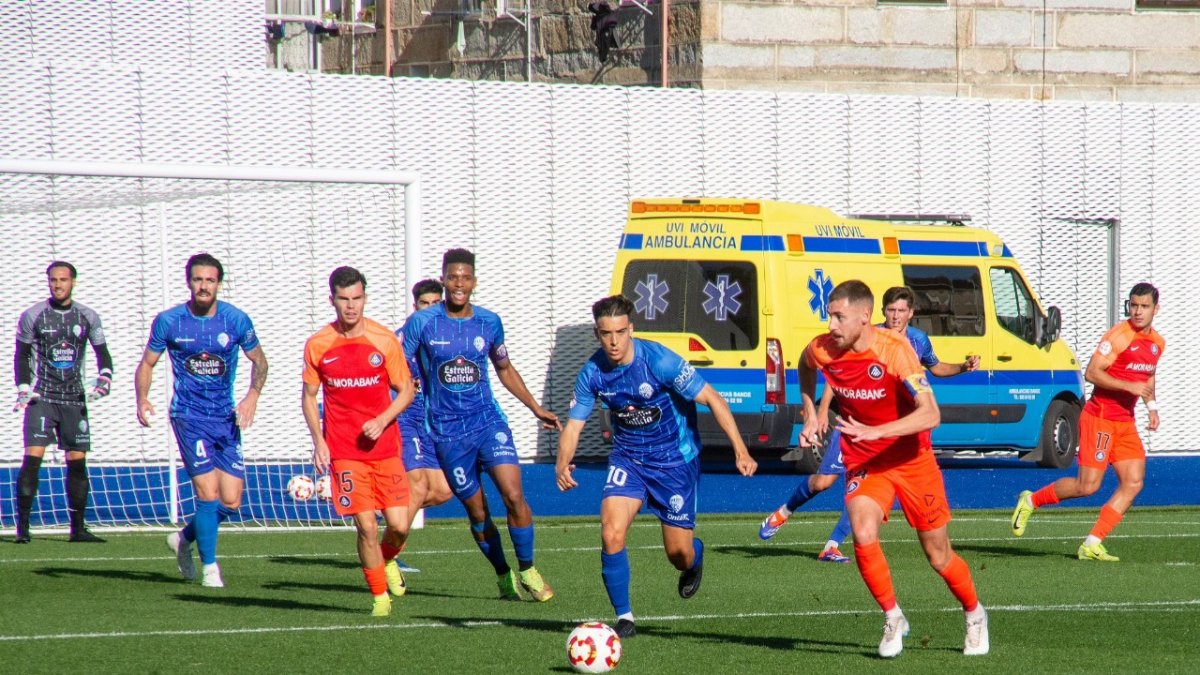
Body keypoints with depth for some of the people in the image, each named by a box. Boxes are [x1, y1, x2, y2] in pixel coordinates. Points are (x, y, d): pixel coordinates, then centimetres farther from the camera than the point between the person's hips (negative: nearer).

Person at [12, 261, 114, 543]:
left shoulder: (88, 317, 6)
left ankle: (78, 528, 9)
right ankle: (23, 526, -10)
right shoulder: (32, 316, 0)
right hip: (41, 397, -3)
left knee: (77, 461, 2)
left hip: (74, 399, 3)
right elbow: (21, 356, 5)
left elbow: (102, 354, 11)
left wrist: (104, 379, -8)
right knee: (33, 457, -14)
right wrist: (23, 390, -8)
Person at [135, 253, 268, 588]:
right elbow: (147, 363, 6)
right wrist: (142, 400, -12)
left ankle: (184, 539, 27)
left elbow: (259, 360, 10)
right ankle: (209, 567, 2)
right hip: (189, 415, -3)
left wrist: (253, 395, -7)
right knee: (208, 493, -14)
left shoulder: (236, 320, -3)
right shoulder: (168, 321, -5)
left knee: (231, 502, 0)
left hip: (227, 417, 3)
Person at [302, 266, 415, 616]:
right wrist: (318, 441, -2)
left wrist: (381, 421, -12)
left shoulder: (384, 340, -2)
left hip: (385, 447, 1)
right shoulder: (318, 345, 0)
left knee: (399, 526, -3)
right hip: (344, 452, -1)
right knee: (366, 527, -9)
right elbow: (308, 396, 10)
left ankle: (387, 561, 31)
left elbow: (406, 390, 4)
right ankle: (380, 595, 8)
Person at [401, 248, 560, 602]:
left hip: (488, 420, 1)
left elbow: (504, 369, 21)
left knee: (513, 495, -15)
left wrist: (536, 408, 22)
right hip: (446, 431, -1)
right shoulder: (422, 323, -5)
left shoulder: (489, 322, 5)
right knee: (477, 511, 3)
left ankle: (527, 570, 1)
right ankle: (503, 576, 22)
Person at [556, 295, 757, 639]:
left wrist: (740, 450, -25)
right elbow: (574, 424, -3)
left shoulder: (658, 361, -24)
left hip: (675, 460, -3)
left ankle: (695, 557, 42)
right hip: (628, 458, 3)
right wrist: (563, 463, -24)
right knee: (611, 534, -19)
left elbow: (712, 399, -18)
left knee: (679, 555, 2)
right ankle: (624, 618, -3)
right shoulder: (592, 372, -11)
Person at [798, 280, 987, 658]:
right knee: (863, 535, -24)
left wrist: (876, 431, -41)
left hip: (911, 460, -2)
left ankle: (974, 615, 36)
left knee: (938, 556, 7)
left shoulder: (895, 350, -25)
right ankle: (893, 619, -3)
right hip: (863, 463, 2)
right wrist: (810, 414, 8)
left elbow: (930, 415, -32)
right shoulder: (821, 351, -12)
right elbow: (805, 368, 17)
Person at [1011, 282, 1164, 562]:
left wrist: (1151, 405, 12)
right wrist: (1129, 387, -25)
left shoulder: (1157, 343, 11)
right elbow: (1091, 373, -20)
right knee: (1087, 485, -10)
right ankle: (1031, 501, 14)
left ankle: (1092, 544, -1)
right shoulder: (1119, 336, -16)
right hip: (1100, 418, -8)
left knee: (1133, 482, -4)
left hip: (1125, 422, 8)